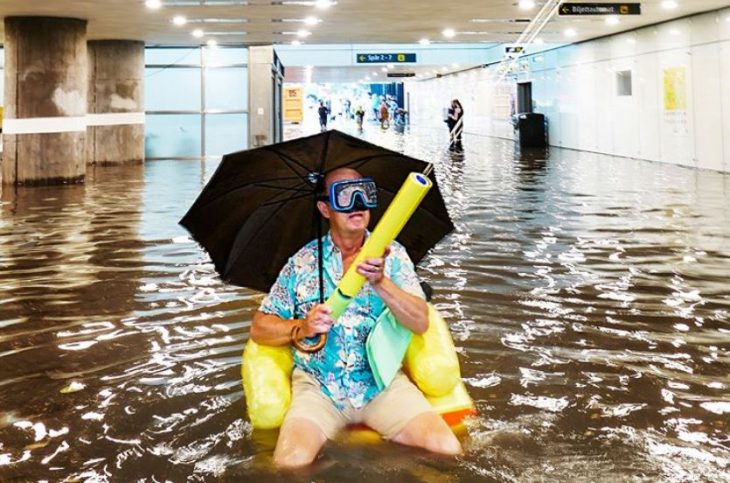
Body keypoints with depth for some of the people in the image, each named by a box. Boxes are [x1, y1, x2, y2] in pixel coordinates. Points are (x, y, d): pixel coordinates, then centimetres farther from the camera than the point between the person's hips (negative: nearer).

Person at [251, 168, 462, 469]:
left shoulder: (392, 255, 4)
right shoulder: (302, 261, 4)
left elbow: (420, 323, -7)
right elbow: (260, 329, 7)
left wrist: (380, 282, -23)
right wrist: (302, 327, -13)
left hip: (382, 381, 2)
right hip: (318, 385, -1)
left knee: (448, 449, -17)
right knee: (291, 461, -29)